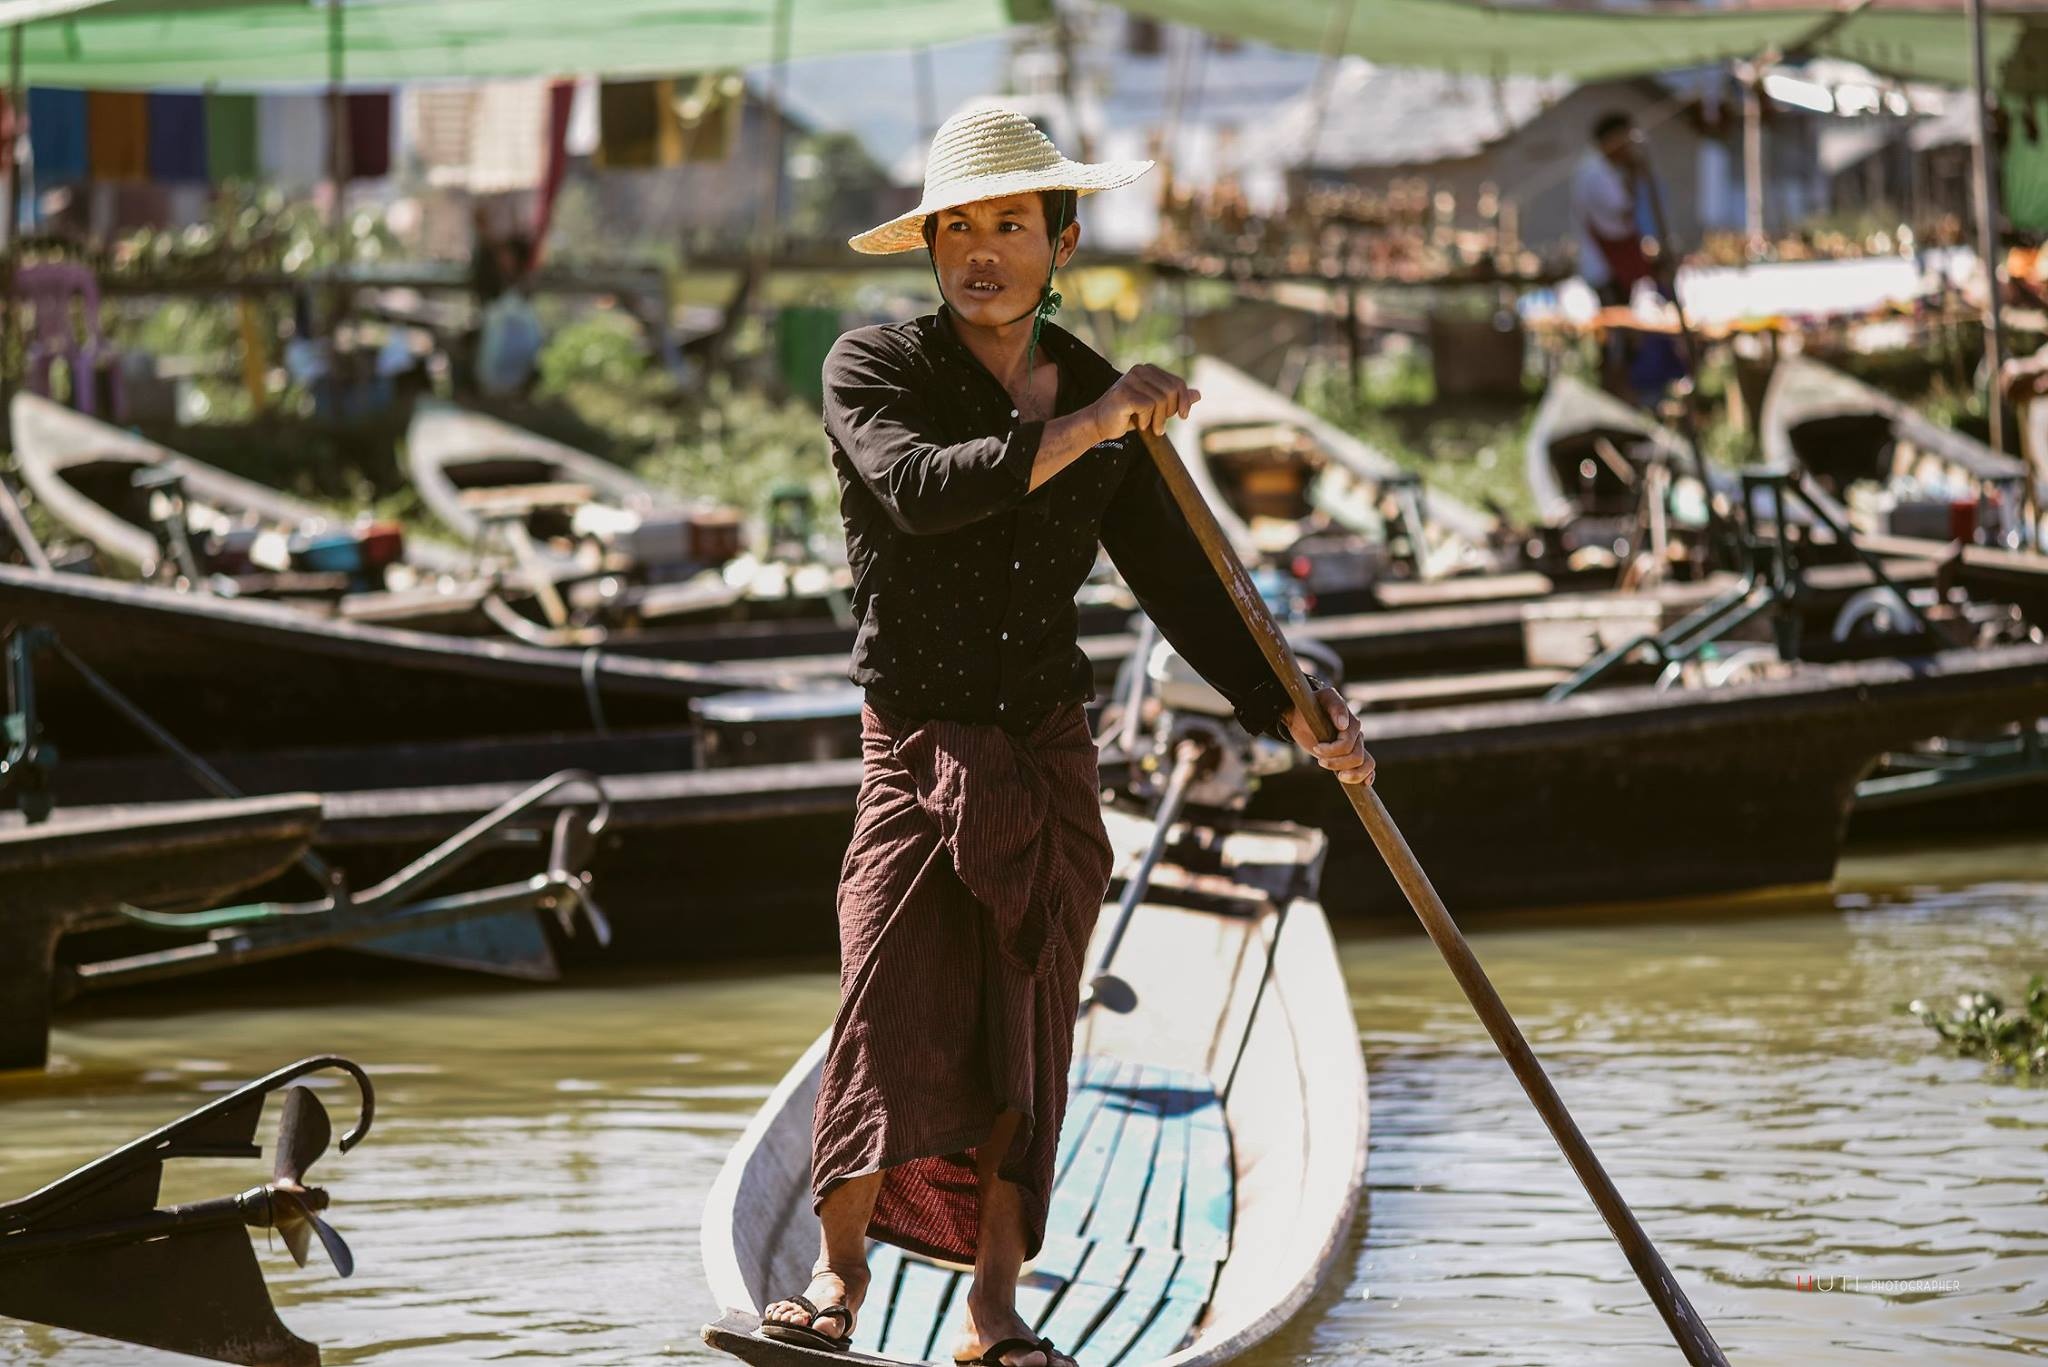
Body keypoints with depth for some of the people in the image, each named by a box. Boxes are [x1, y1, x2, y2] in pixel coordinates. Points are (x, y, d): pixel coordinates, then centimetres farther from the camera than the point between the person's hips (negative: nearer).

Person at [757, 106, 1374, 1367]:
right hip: (921, 746, -3)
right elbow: (921, 487, -24)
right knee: (893, 1003, -15)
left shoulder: (1103, 399, 7)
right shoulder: (873, 368, -3)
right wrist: (1080, 431, -26)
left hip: (1052, 758, 3)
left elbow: (1179, 588, 9)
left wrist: (1290, 712, -3)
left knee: (1027, 1029, 2)